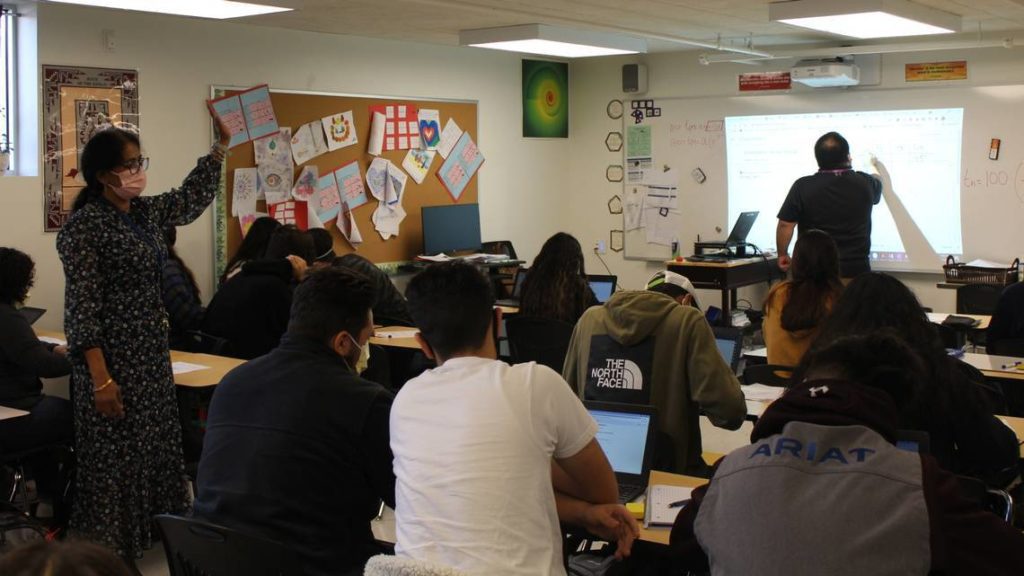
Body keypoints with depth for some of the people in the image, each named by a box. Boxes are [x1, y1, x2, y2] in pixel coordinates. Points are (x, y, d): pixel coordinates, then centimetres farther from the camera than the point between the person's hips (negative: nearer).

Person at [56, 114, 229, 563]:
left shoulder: (145, 212, 7)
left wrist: (220, 147, 20)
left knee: (154, 447, 15)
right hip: (112, 358, -8)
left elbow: (190, 201, 26)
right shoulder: (84, 226, -16)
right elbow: (81, 309, -19)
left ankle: (146, 536, 28)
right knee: (114, 455, 0)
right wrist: (100, 378, -22)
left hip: (152, 353, 8)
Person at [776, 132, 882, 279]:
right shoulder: (864, 183, -1)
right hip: (856, 270, 2)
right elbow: (877, 185, 24)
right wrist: (876, 168, 46)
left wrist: (782, 254, 6)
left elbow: (785, 224, -10)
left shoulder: (803, 187, -11)